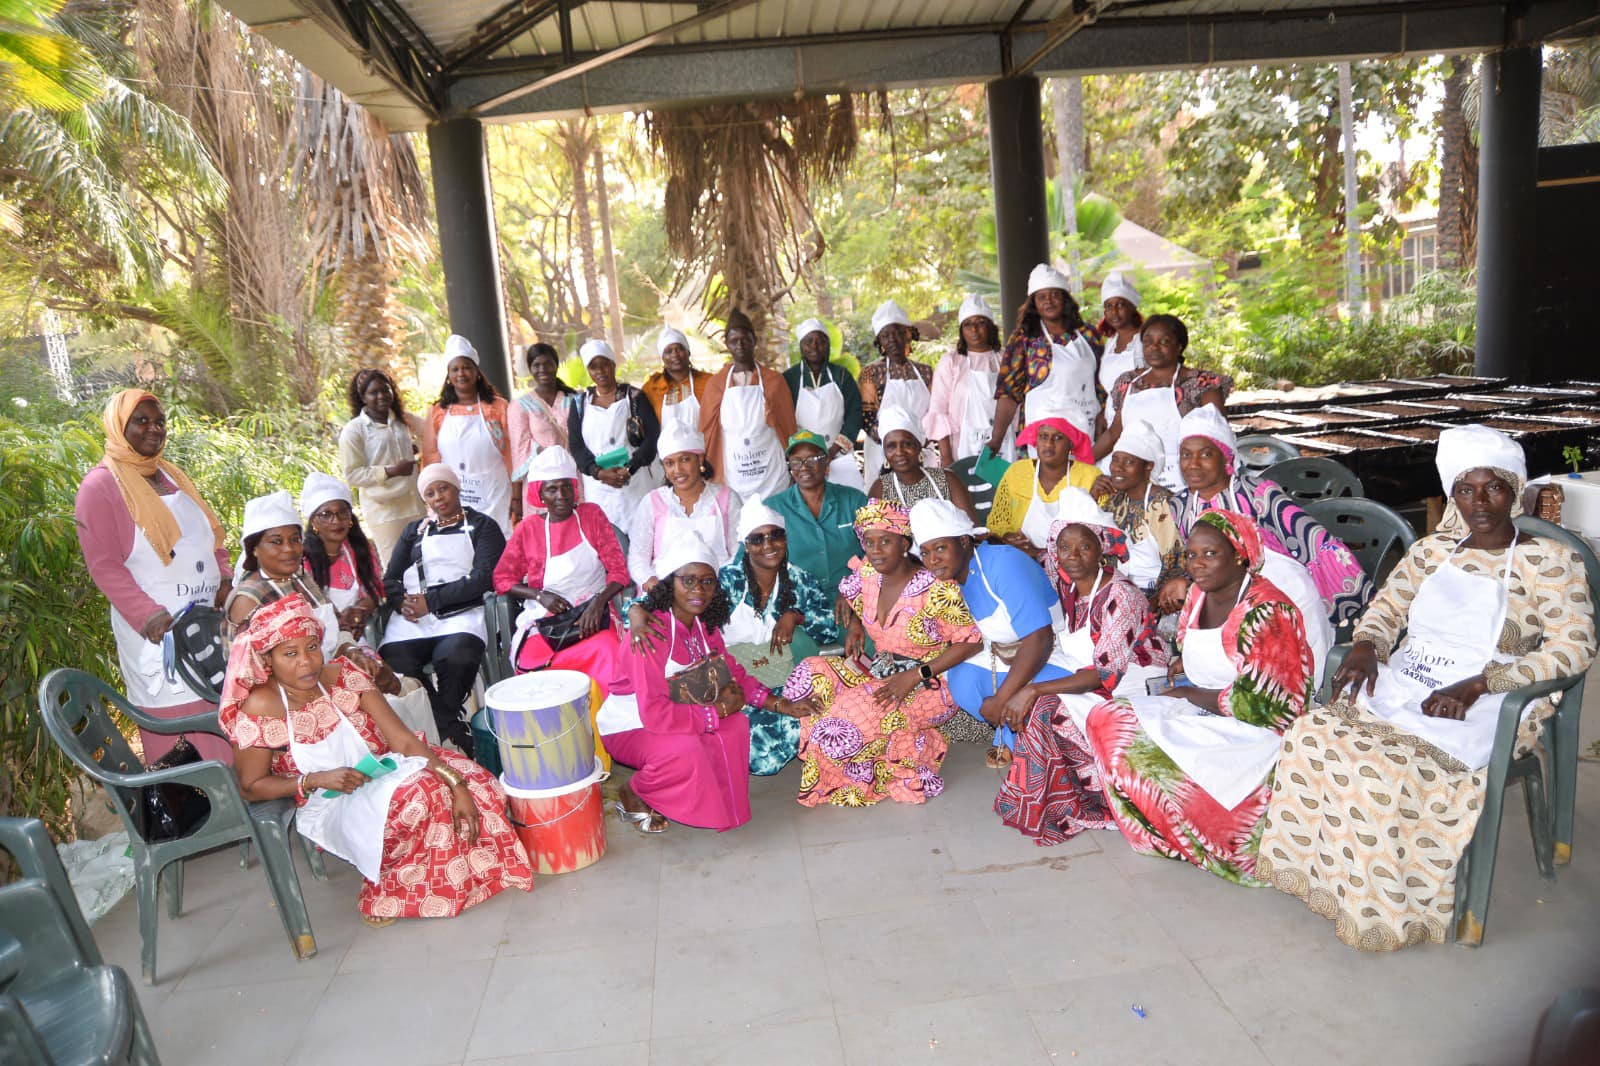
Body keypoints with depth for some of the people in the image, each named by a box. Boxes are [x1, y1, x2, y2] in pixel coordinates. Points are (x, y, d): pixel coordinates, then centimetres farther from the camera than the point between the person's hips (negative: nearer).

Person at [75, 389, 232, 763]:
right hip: (158, 632, -6)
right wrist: (149, 614, -22)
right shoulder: (100, 486, -6)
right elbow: (104, 567, -12)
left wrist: (224, 579, 2)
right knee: (176, 725, -4)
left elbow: (209, 536, 21)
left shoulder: (172, 476, 16)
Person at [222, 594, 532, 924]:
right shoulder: (260, 709, -13)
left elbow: (404, 740, -9)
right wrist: (316, 780, -20)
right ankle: (385, 895, -10)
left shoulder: (342, 676, -4)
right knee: (419, 794, -33)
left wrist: (456, 784, -21)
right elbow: (250, 788, -4)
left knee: (473, 781, -19)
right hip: (332, 805, -4)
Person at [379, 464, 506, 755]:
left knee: (454, 656, -37)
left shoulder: (482, 526, 14)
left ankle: (446, 729, -10)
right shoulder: (414, 531, 28)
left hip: (460, 614, -3)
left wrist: (431, 601, -9)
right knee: (393, 663, -29)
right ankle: (456, 735, -15)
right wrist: (402, 602, -4)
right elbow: (390, 579, 21)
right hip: (411, 618, 4)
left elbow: (484, 577, -2)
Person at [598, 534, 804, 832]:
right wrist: (718, 709, -25)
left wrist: (781, 705, -5)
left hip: (674, 720, 7)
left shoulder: (706, 626, -4)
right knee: (684, 749, -34)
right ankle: (633, 796, -4)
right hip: (629, 727, -7)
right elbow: (654, 714, -34)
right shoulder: (651, 633, -29)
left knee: (736, 725, -15)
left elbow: (733, 674, 7)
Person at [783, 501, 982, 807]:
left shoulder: (934, 589, -20)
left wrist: (916, 675, -23)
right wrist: (853, 623, 2)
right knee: (809, 675, -12)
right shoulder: (866, 575, -2)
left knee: (850, 721, -27)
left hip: (928, 682, -7)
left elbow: (970, 641, -19)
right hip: (880, 670, 7)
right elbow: (847, 598, 22)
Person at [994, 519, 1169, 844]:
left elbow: (1106, 672, -25)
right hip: (1085, 686, 8)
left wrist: (1035, 689, -29)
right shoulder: (1067, 589, 1)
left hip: (1135, 689, -8)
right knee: (1041, 704, -15)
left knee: (1046, 709, -24)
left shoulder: (1119, 595, -20)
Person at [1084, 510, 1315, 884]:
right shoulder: (1198, 594, 6)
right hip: (1202, 713, 9)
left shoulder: (1265, 612, -19)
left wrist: (1194, 694, -9)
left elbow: (1254, 705, -22)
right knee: (1108, 718, -7)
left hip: (1255, 733, -9)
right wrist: (1179, 668, 2)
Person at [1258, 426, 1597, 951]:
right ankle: (1318, 867, -9)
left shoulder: (1549, 560, 0)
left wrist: (1476, 685, -20)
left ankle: (1385, 907, -13)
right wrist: (1365, 646, -8)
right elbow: (1386, 606, 16)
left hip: (1477, 708, -5)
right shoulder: (1434, 548, 16)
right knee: (1313, 738, -24)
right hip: (1397, 688, 5)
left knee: (1386, 770, -32)